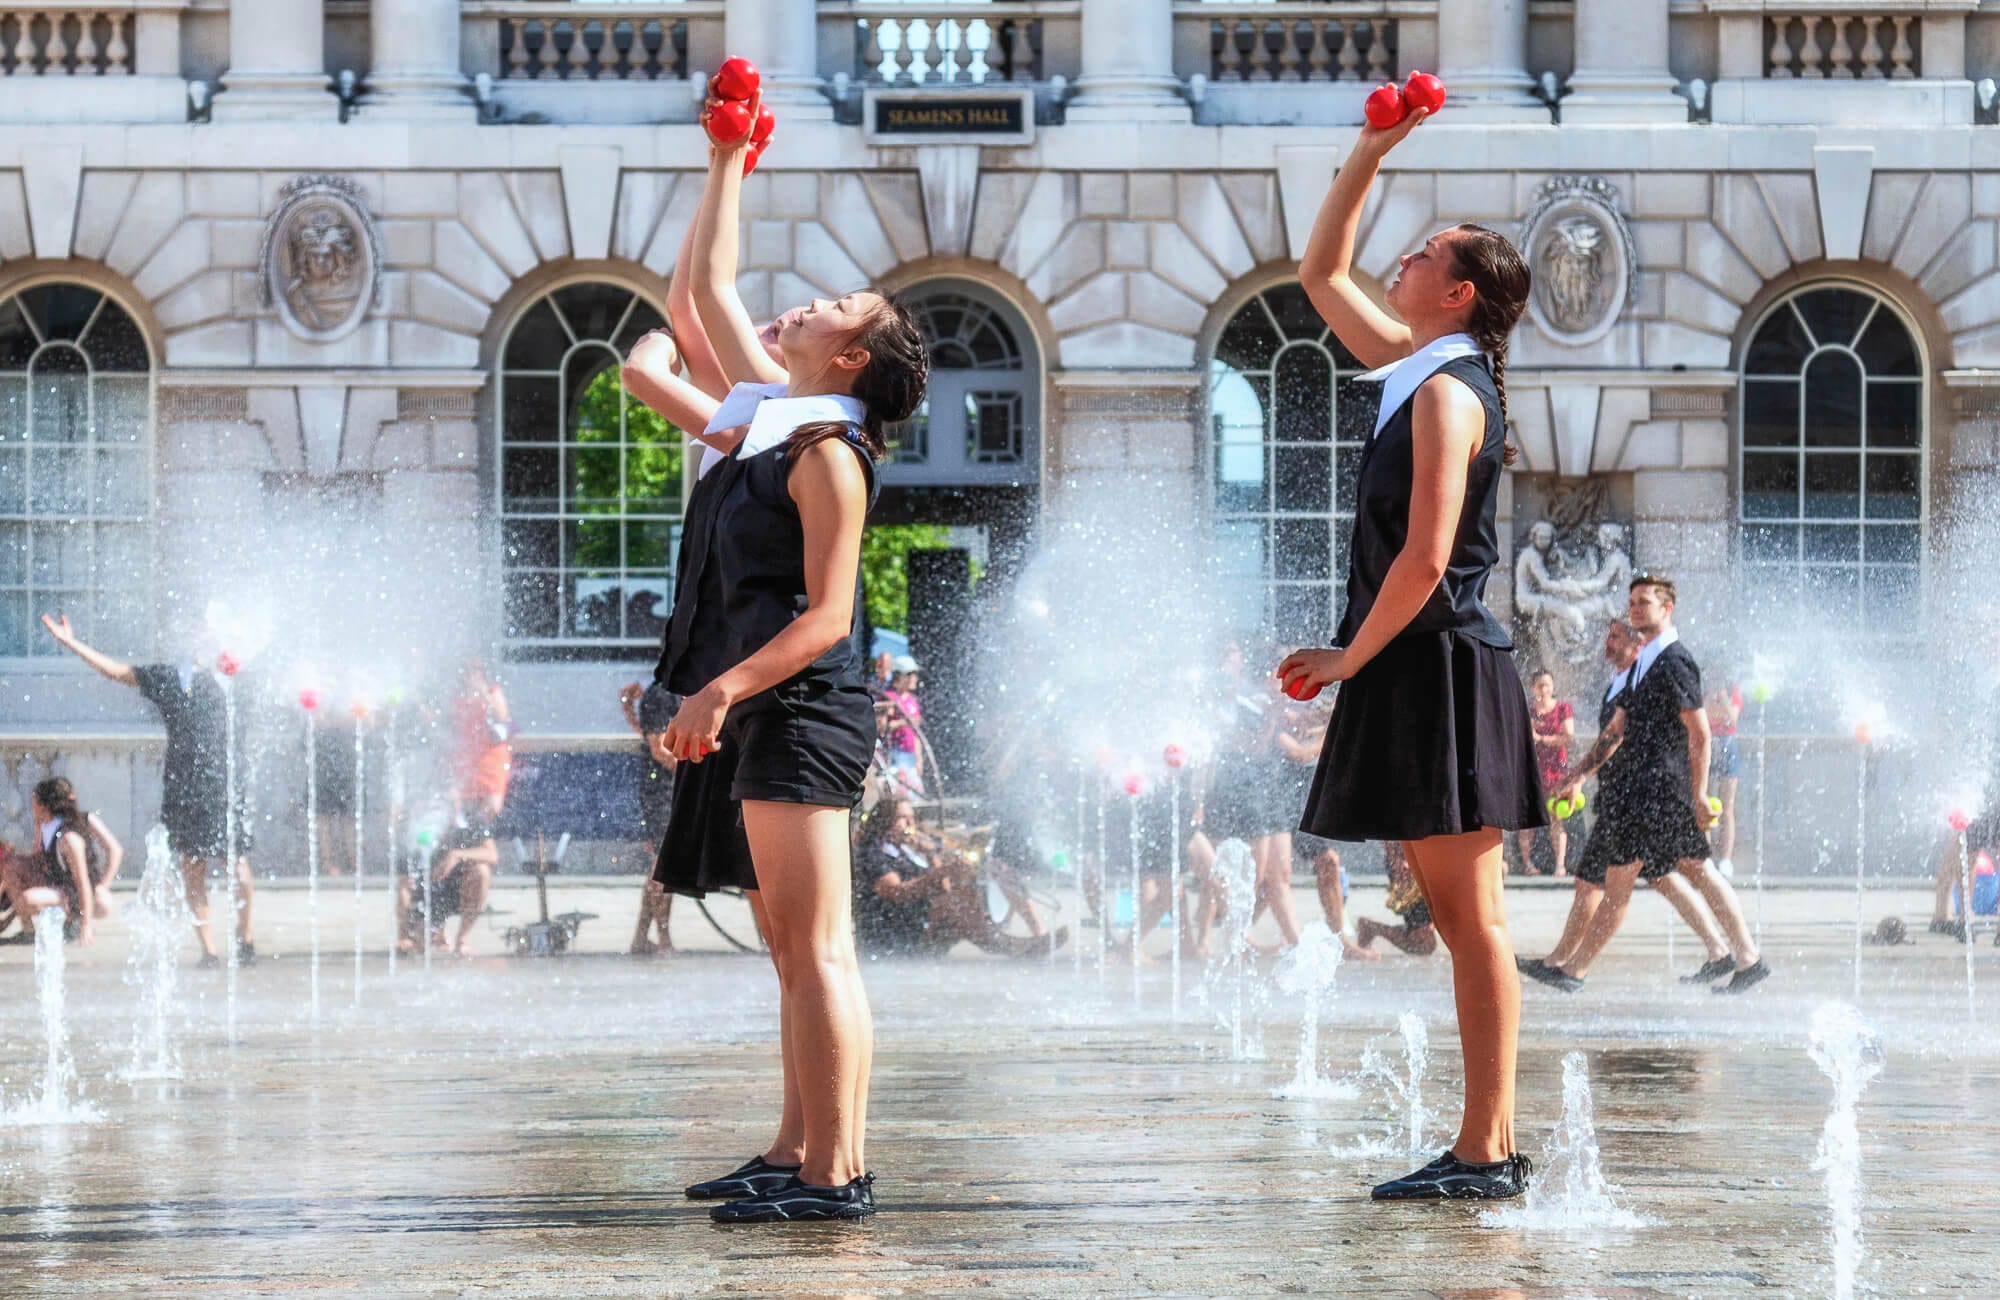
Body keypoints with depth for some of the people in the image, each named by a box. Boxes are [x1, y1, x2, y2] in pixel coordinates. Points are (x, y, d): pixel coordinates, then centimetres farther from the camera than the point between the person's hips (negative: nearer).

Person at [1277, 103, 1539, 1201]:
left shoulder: (1448, 391, -12)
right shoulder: (1416, 370, 15)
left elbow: (1424, 557, -20)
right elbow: (1321, 274, 29)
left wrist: (1347, 660, -10)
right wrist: (1368, 155, 21)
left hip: (1442, 675, -9)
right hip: (1415, 679, 9)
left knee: (1473, 916, -8)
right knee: (1459, 917, 9)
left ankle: (1487, 1152, -8)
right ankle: (1492, 1143, 11)